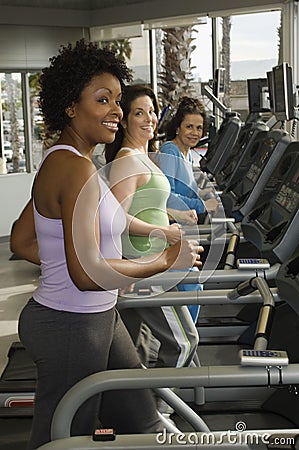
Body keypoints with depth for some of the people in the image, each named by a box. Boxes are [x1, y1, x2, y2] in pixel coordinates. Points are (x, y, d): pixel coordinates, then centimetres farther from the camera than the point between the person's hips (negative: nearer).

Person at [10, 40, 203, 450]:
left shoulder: (59, 161, 9)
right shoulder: (77, 169, -22)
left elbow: (21, 242, 15)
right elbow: (88, 274, -28)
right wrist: (167, 260, -17)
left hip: (99, 319, 10)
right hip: (71, 327, -10)